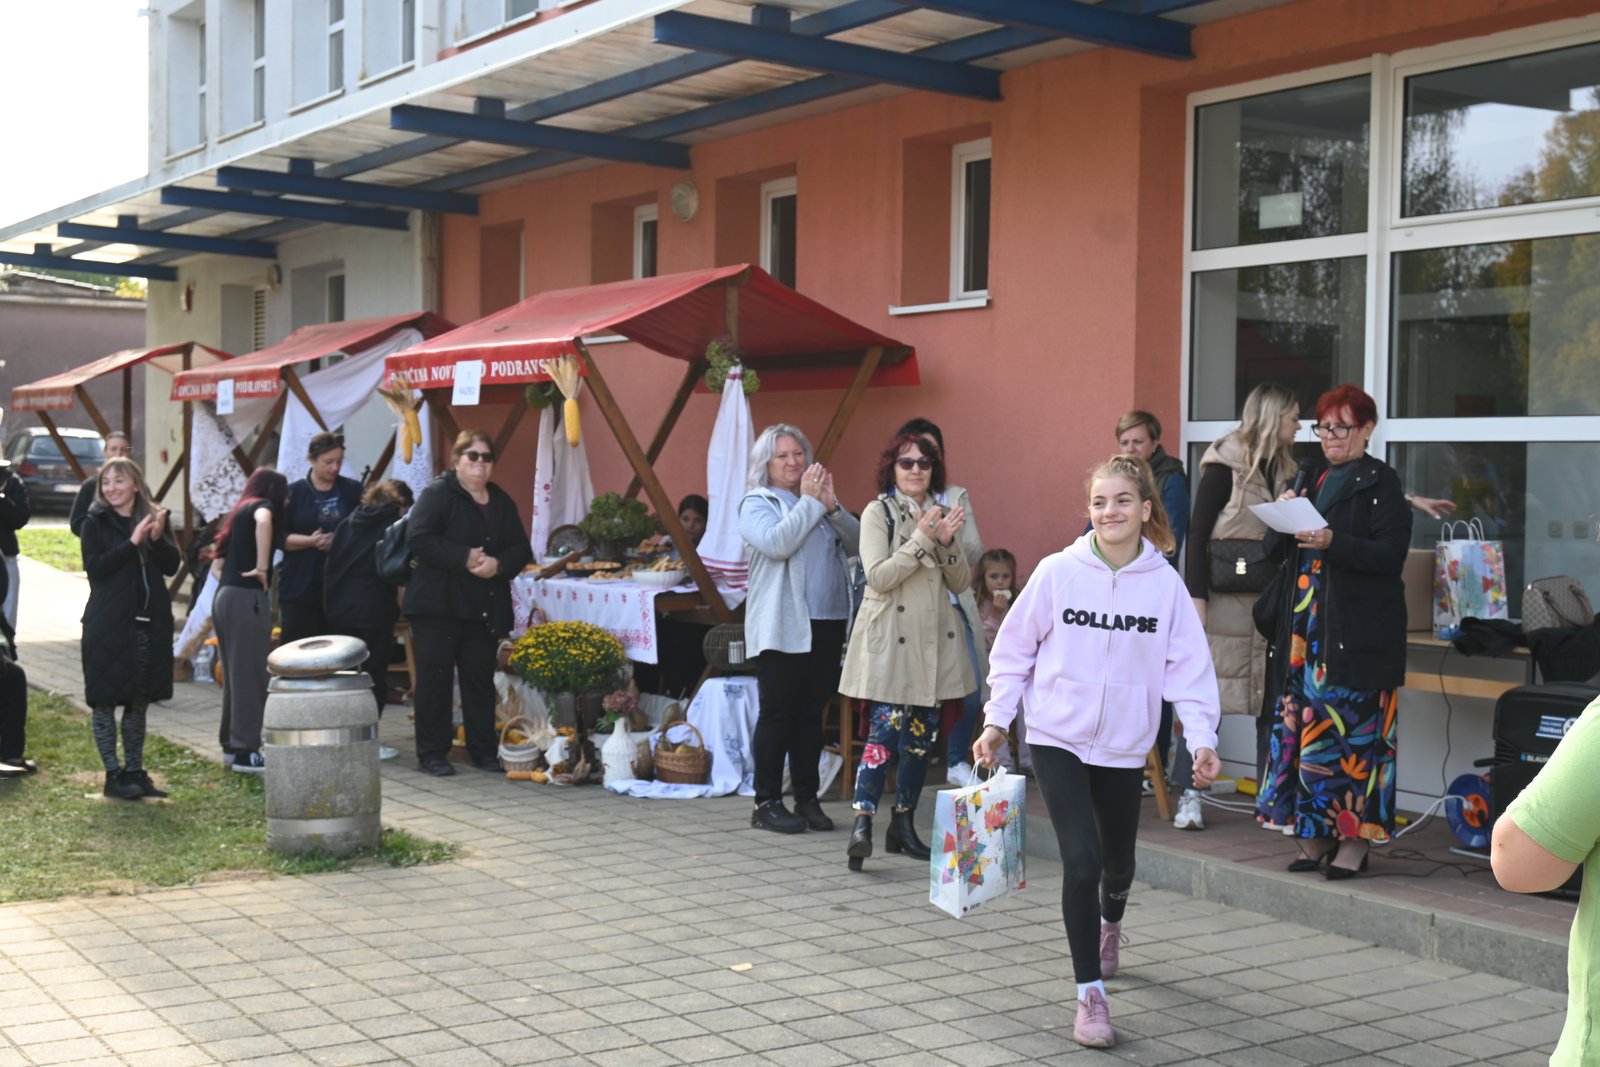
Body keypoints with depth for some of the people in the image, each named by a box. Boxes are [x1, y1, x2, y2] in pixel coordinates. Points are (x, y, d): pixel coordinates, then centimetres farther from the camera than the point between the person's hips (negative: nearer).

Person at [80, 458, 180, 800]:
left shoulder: (155, 518, 9)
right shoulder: (95, 523, -1)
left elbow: (172, 566, 3)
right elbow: (94, 568, -13)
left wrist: (157, 539, -14)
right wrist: (132, 543, -19)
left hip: (151, 622, 4)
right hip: (108, 624, -3)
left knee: (139, 700, 11)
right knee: (105, 700, 0)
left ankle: (134, 771, 20)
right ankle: (113, 775, 7)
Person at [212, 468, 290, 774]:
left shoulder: (239, 513, 22)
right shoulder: (261, 505, -2)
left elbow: (217, 566, 23)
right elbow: (264, 523, -29)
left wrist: (230, 582, 10)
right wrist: (262, 568, -24)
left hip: (225, 597, 9)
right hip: (248, 599, -9)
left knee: (235, 675, 16)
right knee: (251, 676, -7)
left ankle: (231, 743, 23)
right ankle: (246, 752, -6)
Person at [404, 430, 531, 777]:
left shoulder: (501, 501, 13)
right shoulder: (437, 494, -5)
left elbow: (521, 550, 11)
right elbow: (418, 538, -17)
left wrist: (498, 564, -11)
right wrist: (464, 558, -21)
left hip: (485, 607, 6)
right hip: (438, 603, -5)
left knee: (480, 679, 9)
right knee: (434, 677, -1)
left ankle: (483, 750, 18)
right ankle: (431, 754, 7)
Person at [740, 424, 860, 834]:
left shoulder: (821, 499, 17)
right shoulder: (757, 504, 0)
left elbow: (856, 543, 5)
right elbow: (777, 543, -20)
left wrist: (831, 505, -8)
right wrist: (810, 501, -11)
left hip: (827, 623, 5)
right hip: (783, 627, -5)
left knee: (811, 713, 10)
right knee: (778, 712, -2)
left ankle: (807, 799, 16)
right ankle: (766, 803, 4)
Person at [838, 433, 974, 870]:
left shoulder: (942, 513, 13)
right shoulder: (878, 513, -2)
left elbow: (962, 583, 9)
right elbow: (879, 577, -13)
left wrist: (948, 542, -9)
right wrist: (922, 539, -18)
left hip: (933, 638, 6)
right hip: (890, 640, -6)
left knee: (922, 734, 8)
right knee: (884, 730, -14)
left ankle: (903, 824, 17)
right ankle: (862, 824, -16)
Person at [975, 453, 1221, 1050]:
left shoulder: (1164, 583, -7)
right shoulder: (1058, 572, -9)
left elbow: (1189, 667, -5)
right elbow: (1014, 650, -1)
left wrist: (1201, 738, -15)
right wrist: (997, 720, -2)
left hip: (1124, 747, 2)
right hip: (1057, 739, -2)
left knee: (1118, 862, 20)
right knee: (1082, 861, -15)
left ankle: (1109, 922, 56)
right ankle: (1091, 995, -2)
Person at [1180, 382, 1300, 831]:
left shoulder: (1284, 470, 14)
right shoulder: (1225, 466, -5)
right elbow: (1198, 533, -8)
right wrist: (1196, 598, -13)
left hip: (1269, 601, 6)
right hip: (1226, 597, -6)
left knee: (1273, 698, 6)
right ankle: (1189, 794, 4)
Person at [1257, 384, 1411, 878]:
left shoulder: (1380, 482, -3)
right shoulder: (1315, 480, 18)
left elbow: (1391, 555, -12)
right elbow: (1281, 551, 21)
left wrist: (1333, 543, -23)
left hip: (1357, 632, -7)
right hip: (1306, 630, 7)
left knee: (1351, 728, -7)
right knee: (1301, 724, 4)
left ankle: (1355, 839, 0)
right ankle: (1314, 836, 12)